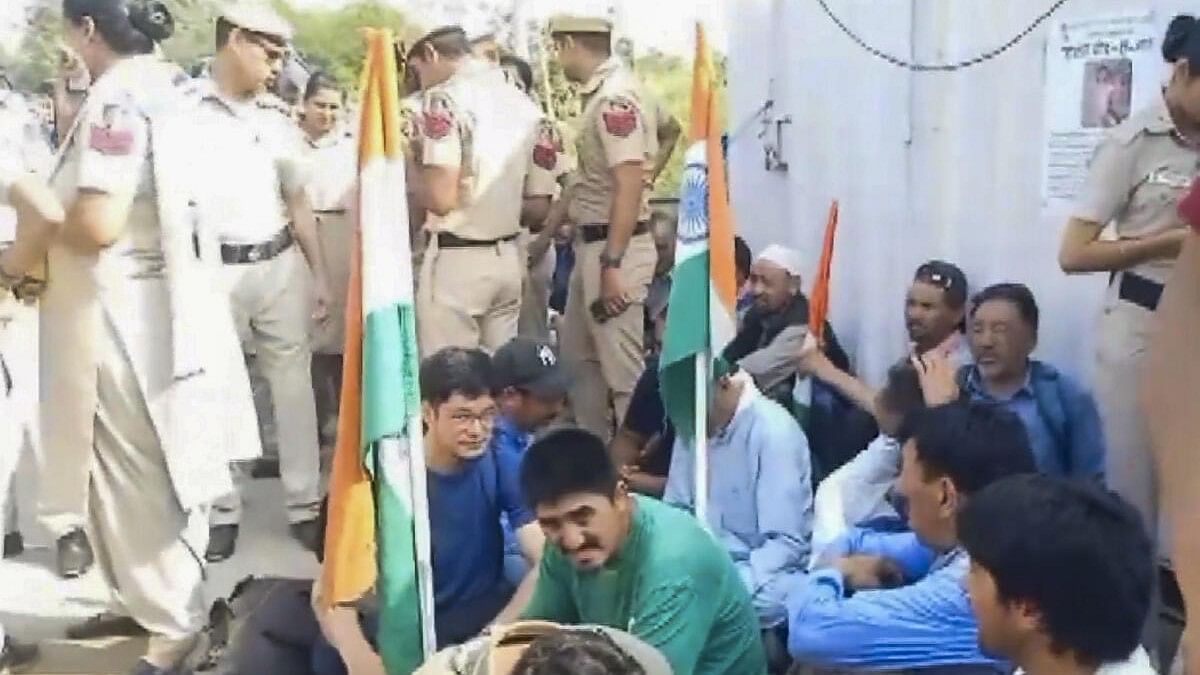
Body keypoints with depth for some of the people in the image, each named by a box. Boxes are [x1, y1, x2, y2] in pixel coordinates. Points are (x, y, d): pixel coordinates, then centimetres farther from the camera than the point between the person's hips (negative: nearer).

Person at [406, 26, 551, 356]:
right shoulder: (526, 105, 10)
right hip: (509, 258, 7)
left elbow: (440, 198, -18)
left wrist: (410, 176, 1)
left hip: (458, 260, -7)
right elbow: (539, 207, 11)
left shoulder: (445, 98, -9)